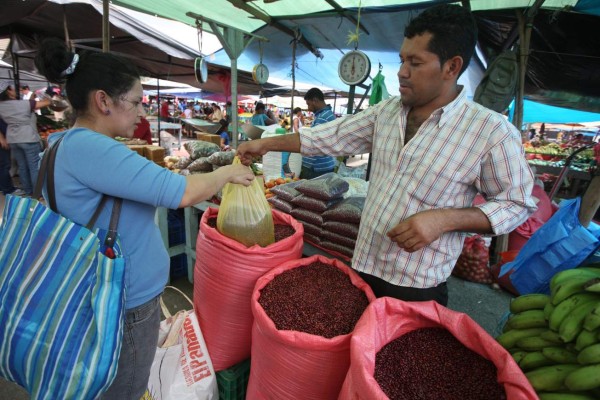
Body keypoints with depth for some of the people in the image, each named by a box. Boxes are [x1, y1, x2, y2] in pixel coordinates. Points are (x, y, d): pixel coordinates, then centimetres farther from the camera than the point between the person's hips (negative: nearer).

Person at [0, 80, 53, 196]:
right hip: (29, 139, -6)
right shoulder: (24, 103, -14)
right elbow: (47, 103, -10)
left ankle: (28, 191, 21)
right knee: (35, 167, -1)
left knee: (22, 167, 13)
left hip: (12, 140, 6)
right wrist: (49, 99, 10)